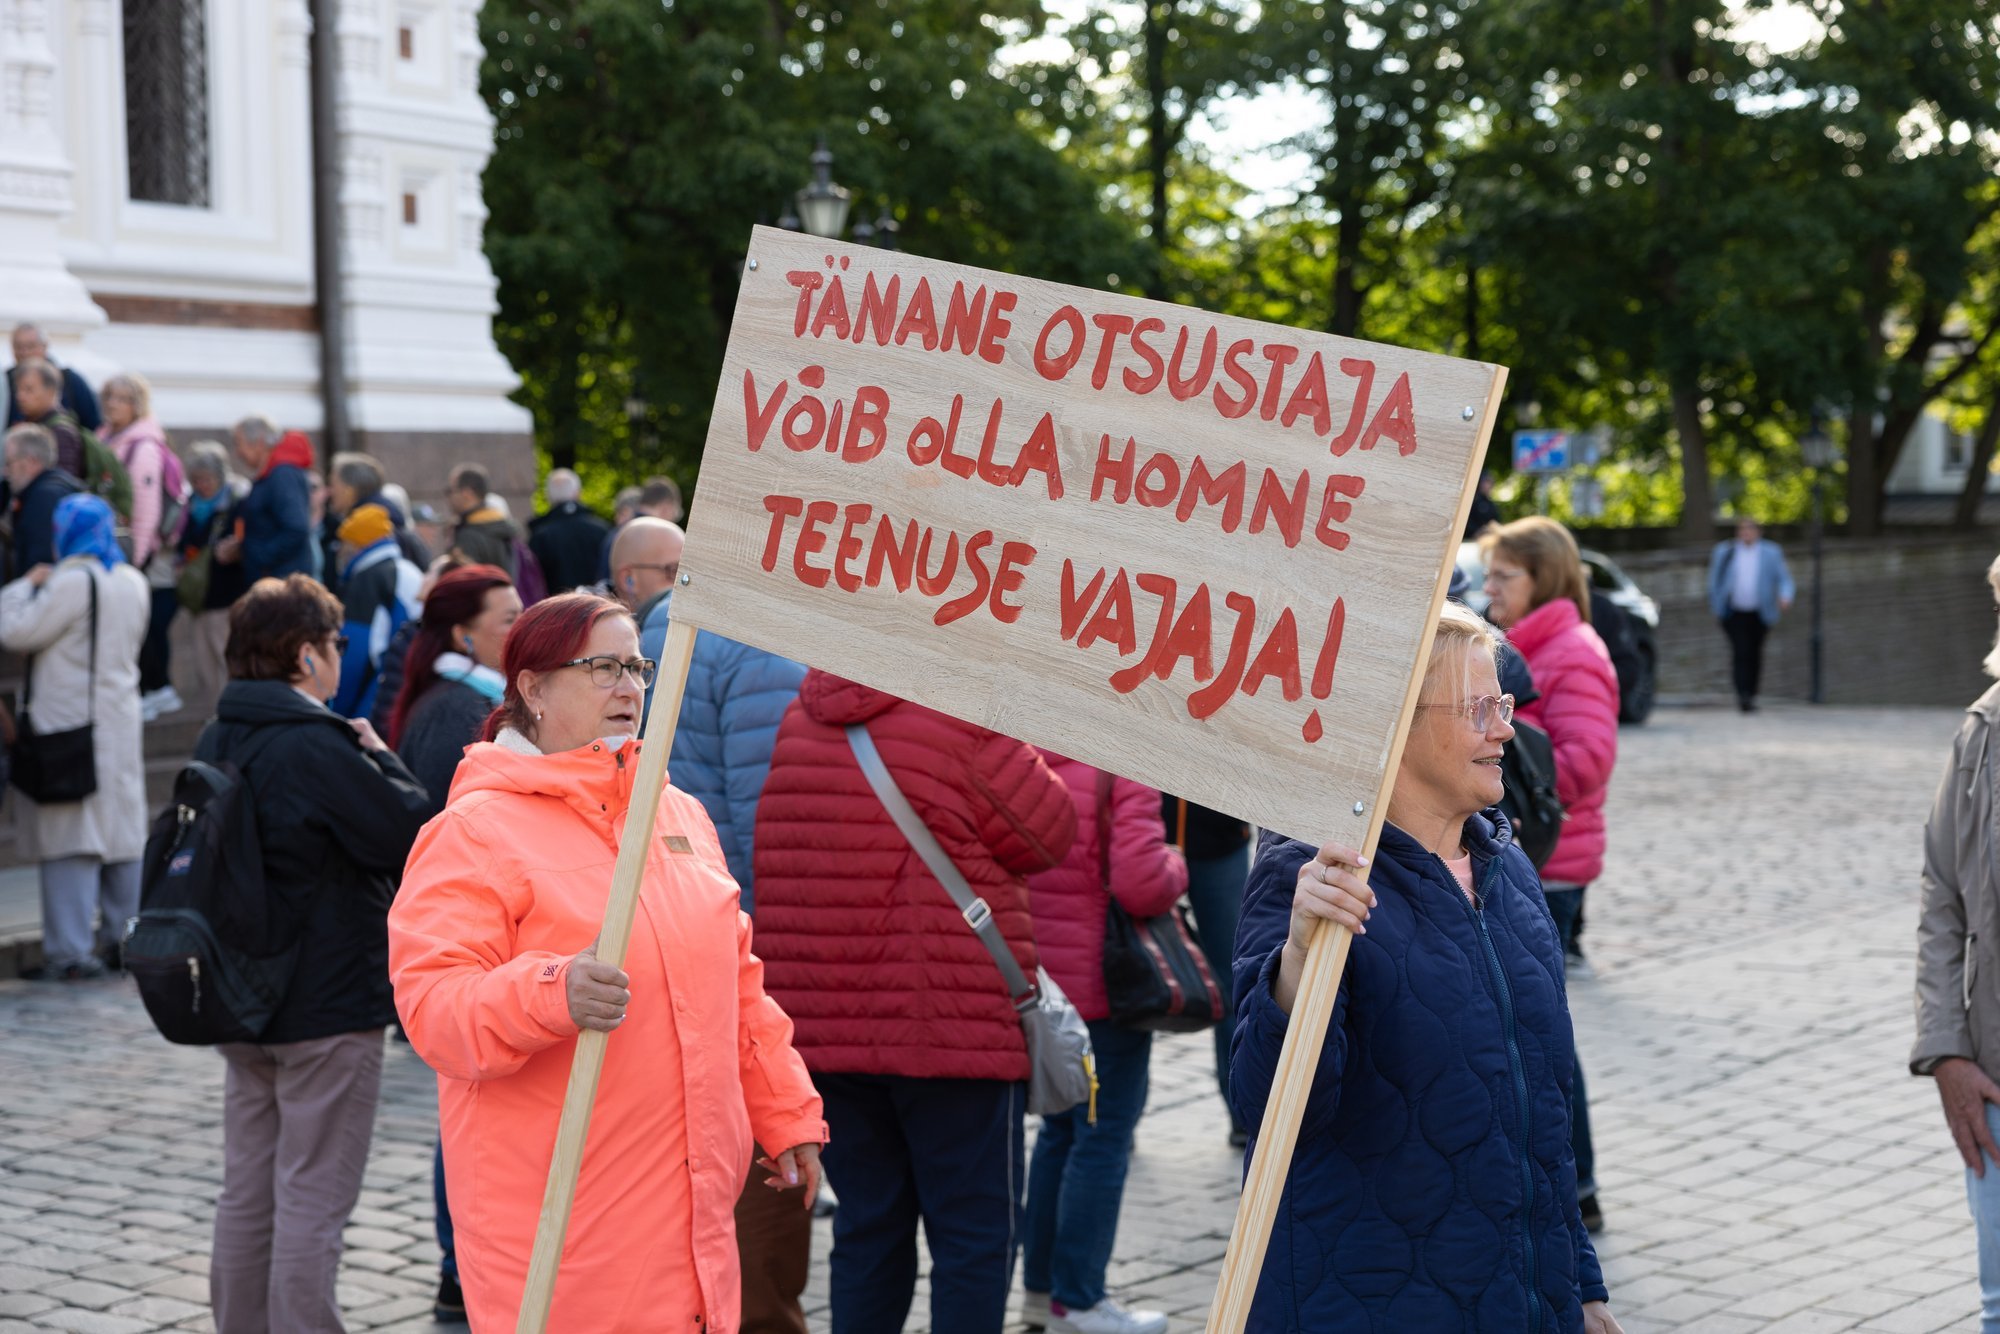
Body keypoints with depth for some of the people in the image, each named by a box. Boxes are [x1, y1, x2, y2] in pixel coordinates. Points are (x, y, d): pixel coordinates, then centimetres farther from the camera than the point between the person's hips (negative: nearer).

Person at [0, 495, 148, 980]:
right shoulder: (133, 582, 7)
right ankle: (125, 937, 21)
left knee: (71, 835, -6)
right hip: (119, 720, 7)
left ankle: (70, 950, -7)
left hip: (70, 726, -7)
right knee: (122, 829, 14)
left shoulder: (72, 582, -16)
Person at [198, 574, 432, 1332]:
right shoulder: (317, 748, -20)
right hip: (329, 1011, -8)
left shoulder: (216, 742, 6)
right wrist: (380, 758, -2)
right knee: (312, 1200, -2)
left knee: (247, 1193, 16)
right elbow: (412, 834, -18)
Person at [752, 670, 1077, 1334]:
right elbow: (1048, 835, -3)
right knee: (976, 1230, 4)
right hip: (951, 1025, -6)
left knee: (868, 1227, 15)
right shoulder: (963, 716, -12)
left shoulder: (796, 720, 7)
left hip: (821, 1024, 6)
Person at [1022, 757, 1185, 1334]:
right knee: (1103, 1138, 2)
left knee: (1059, 1129, 19)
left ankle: (1041, 1285, 25)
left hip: (1030, 980, 7)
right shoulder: (1124, 772, -16)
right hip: (1102, 987, -7)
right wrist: (1175, 864, -3)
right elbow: (1142, 884, -23)